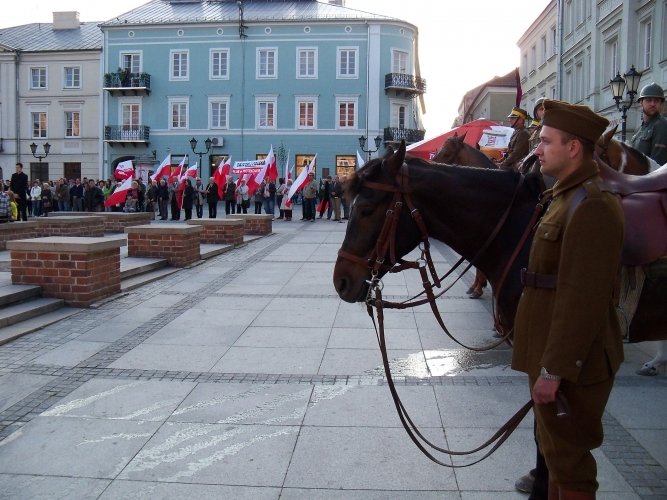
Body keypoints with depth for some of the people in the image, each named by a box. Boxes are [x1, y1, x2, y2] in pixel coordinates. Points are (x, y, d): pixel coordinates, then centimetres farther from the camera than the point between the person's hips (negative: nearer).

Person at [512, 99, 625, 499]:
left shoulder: (592, 207, -21)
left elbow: (582, 299, -26)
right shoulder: (567, 197, 12)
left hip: (572, 362, -10)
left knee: (569, 459, 4)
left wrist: (554, 369, -24)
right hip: (551, 354, 10)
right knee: (556, 450, 23)